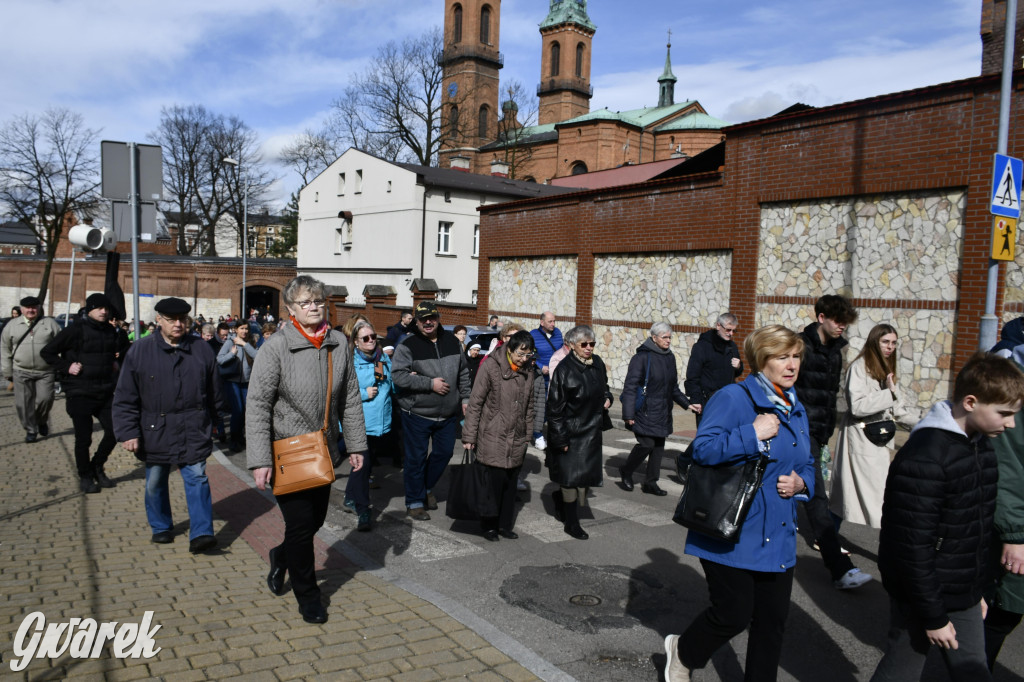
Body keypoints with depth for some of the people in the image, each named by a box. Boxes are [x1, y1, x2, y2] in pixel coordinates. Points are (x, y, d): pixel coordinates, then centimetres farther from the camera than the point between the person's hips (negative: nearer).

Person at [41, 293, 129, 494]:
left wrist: (117, 362, 12)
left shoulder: (111, 332, 7)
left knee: (114, 431, 3)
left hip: (105, 393, 5)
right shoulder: (75, 331, -9)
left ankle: (97, 467, 26)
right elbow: (47, 352, -5)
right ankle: (85, 477, 20)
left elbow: (124, 349, 28)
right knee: (83, 438, 2)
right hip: (80, 394, -5)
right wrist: (67, 367, -14)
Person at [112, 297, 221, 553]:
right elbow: (125, 398, -2)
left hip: (193, 433, 0)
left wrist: (213, 423, 16)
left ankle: (201, 534, -4)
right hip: (155, 433, 0)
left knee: (197, 479, -5)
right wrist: (128, 432, -8)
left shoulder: (201, 349, 2)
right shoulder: (139, 350, -3)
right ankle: (161, 527, 32)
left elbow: (214, 392, 12)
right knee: (155, 483, 13)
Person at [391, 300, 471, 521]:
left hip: (448, 413, 5)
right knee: (416, 457, 4)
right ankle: (414, 502, 19)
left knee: (444, 452, 16)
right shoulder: (407, 345, -11)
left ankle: (426, 488, 39)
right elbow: (398, 375, -20)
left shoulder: (452, 342, 5)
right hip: (417, 414, -5)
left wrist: (464, 398, 10)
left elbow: (463, 373, 14)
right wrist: (430, 383, -20)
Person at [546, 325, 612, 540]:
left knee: (584, 474, 12)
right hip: (570, 431, -7)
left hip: (591, 430, 7)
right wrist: (560, 439, -16)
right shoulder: (564, 370, -17)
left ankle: (560, 497, 39)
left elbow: (603, 387, 24)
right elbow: (555, 407, -16)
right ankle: (571, 523, 13)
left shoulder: (597, 364, 3)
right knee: (571, 476, 1)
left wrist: (607, 398, 1)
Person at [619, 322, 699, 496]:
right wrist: (629, 414, -17)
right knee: (647, 443, -11)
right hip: (645, 411, -7)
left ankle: (650, 482, 19)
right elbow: (630, 386, -13)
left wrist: (687, 404, 13)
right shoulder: (642, 357, -12)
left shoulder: (670, 357, 10)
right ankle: (626, 472, 14)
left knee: (659, 446, 7)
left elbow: (673, 387, 21)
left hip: (662, 412, 7)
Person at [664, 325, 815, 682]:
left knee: (772, 620, 12)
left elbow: (807, 465, 21)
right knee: (734, 615, 1)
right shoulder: (734, 397, -14)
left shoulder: (796, 409, 12)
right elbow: (703, 448, -24)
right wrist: (753, 434, -27)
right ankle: (683, 652, 31)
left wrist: (801, 483, -1)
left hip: (778, 537, 7)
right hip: (733, 533, -7)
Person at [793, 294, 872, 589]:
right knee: (816, 498, -10)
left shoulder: (835, 350, 14)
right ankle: (841, 570, -12)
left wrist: (826, 434, 20)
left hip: (817, 432, 8)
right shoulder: (801, 346, -12)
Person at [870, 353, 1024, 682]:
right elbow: (912, 546, -23)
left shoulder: (981, 443, 4)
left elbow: (978, 524, 13)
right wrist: (933, 616, -17)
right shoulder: (923, 458, -25)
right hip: (922, 594, -8)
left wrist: (977, 589, 17)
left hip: (964, 598, 8)